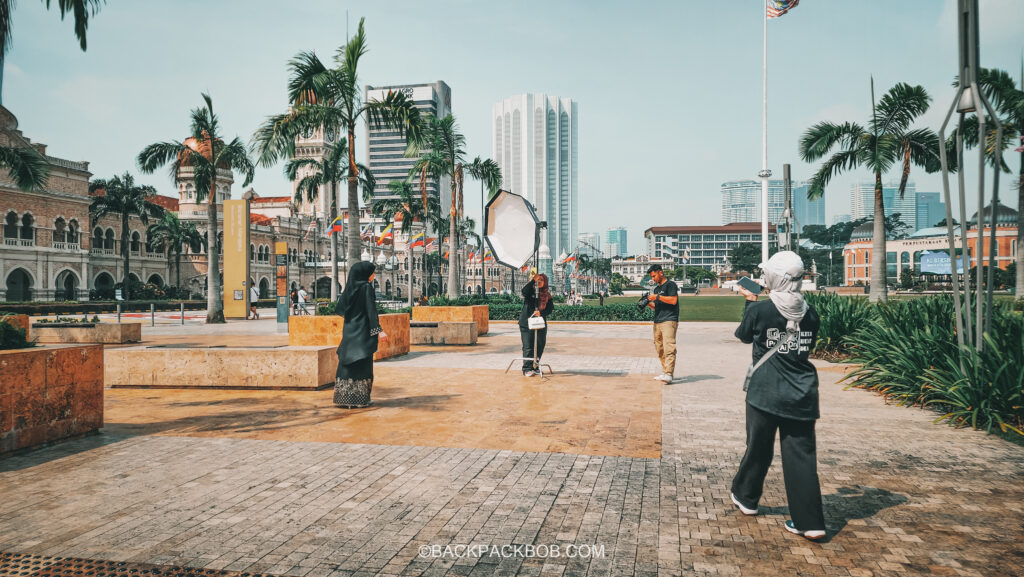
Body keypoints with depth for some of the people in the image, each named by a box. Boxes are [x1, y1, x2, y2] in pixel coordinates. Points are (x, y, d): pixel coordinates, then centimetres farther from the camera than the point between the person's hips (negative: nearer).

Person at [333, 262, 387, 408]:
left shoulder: (350, 287, 9)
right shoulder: (366, 287, -11)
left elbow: (339, 308, 16)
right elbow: (371, 310, -18)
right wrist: (378, 330, -22)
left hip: (349, 330, 7)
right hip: (362, 331, -7)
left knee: (348, 364, 12)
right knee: (361, 365, -1)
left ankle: (344, 398, 16)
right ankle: (358, 400, 1)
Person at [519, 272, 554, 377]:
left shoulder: (547, 295, 8)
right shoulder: (530, 291, 1)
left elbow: (550, 309, 0)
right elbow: (524, 291, -23)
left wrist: (541, 313, -19)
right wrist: (533, 280, -29)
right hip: (526, 322, -4)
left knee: (540, 345, 8)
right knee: (528, 346, -5)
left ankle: (535, 366, 24)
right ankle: (527, 369, -3)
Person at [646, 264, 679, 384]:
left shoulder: (670, 284, -1)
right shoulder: (656, 289, 23)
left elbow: (673, 300, -13)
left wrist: (658, 297, -12)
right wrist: (649, 303, 6)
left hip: (669, 321, -9)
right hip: (657, 322, 9)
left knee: (668, 347, -17)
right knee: (659, 349, 8)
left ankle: (668, 374, -24)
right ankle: (665, 372, 15)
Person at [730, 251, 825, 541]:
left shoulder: (760, 310, -12)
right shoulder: (810, 313, -1)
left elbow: (744, 335, 6)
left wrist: (750, 301, 18)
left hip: (765, 394, -2)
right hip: (801, 396, 3)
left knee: (758, 447, 15)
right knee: (801, 455, 5)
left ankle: (746, 497, 34)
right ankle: (810, 522, 6)